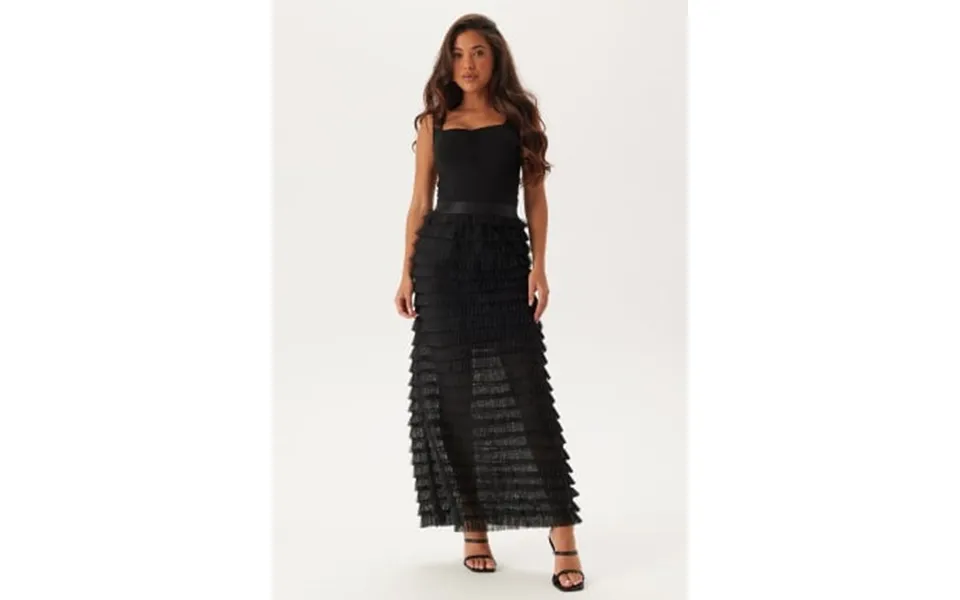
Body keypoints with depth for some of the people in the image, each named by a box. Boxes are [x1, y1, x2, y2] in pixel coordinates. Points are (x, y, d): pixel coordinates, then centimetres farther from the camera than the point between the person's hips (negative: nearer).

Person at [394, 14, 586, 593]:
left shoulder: (521, 118, 8)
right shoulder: (434, 121, 11)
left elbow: (535, 196, 5)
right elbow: (421, 201, 10)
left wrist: (540, 266, -6)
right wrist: (407, 272, 3)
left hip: (505, 257, -2)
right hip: (444, 258, 2)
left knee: (528, 391, -7)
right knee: (451, 396, 2)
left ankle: (563, 534, -3)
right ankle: (474, 527, 12)